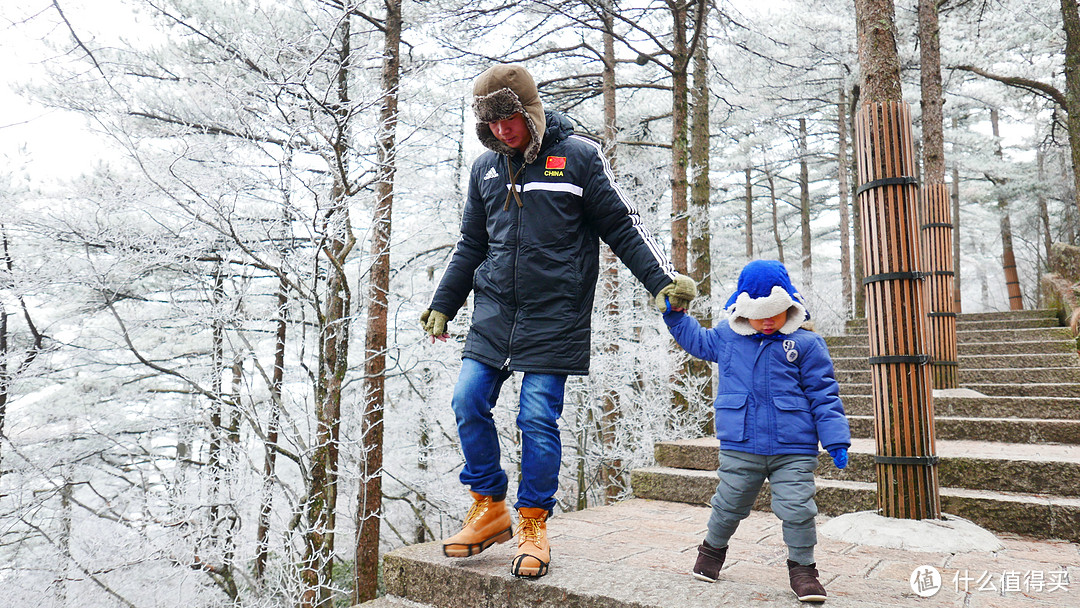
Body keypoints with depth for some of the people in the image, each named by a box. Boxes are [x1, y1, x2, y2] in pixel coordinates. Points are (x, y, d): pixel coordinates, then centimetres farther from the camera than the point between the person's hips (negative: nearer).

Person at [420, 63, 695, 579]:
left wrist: (663, 280, -8)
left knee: (538, 418, -5)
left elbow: (622, 226, 0)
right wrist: (443, 304, 21)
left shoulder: (579, 156, -2)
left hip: (553, 315, -5)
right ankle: (490, 511, 18)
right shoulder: (485, 167, 12)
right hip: (493, 311, 5)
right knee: (468, 403, -1)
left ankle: (533, 525, 15)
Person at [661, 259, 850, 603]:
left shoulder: (806, 344, -1)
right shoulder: (726, 337, 5)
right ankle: (713, 548, 40)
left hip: (794, 449, -1)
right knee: (728, 506, 14)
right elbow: (696, 340, 24)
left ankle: (802, 567, 21)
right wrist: (675, 316, 13)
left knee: (797, 509, -3)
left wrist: (835, 439, -3)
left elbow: (823, 394, 1)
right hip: (739, 448, 2)